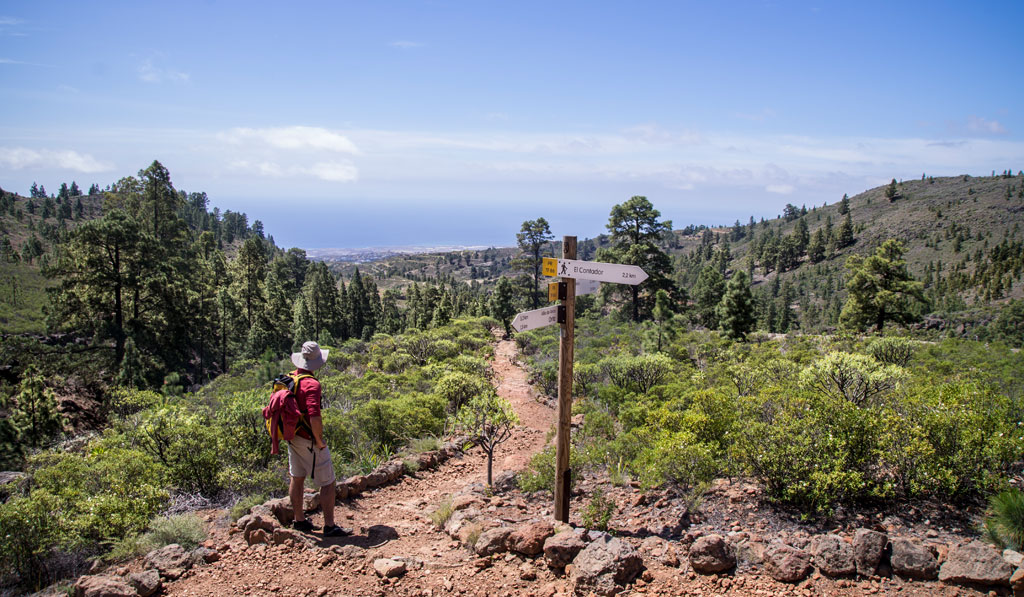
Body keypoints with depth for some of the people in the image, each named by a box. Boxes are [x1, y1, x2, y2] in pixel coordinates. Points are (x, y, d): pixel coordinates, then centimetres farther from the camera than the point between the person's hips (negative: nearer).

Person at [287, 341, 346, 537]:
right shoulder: (312, 384, -24)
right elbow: (314, 417, -32)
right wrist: (320, 442, -18)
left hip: (293, 437, 8)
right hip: (309, 440, -8)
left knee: (297, 478, 19)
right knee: (327, 483, 2)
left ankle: (299, 520, 31)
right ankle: (329, 526, 6)